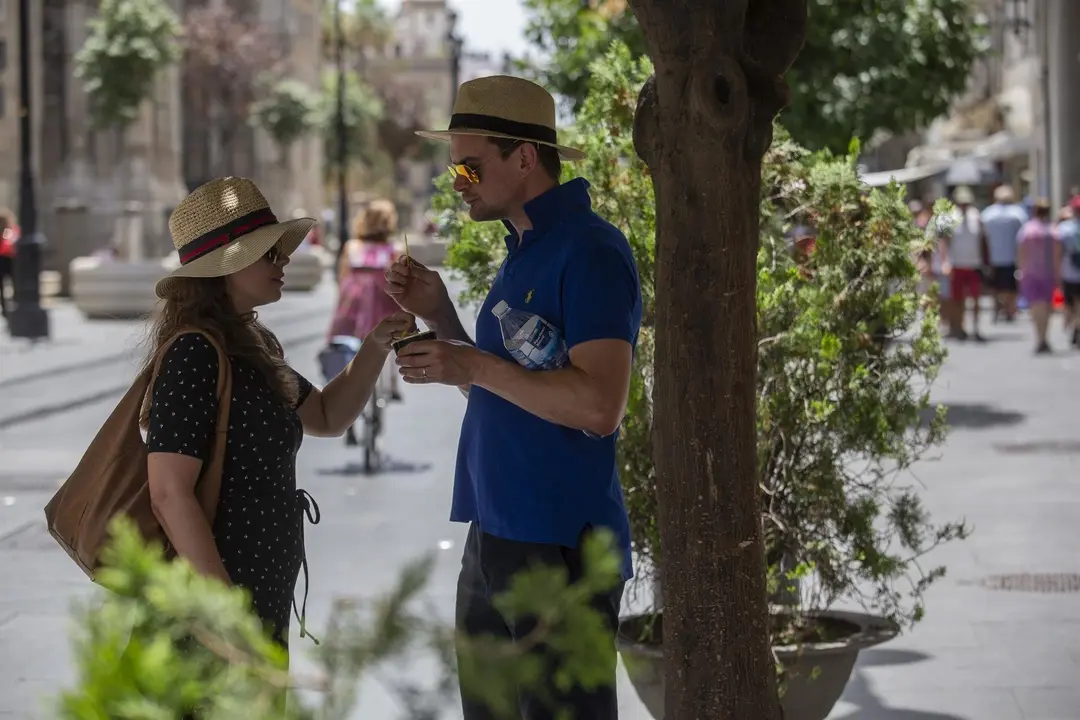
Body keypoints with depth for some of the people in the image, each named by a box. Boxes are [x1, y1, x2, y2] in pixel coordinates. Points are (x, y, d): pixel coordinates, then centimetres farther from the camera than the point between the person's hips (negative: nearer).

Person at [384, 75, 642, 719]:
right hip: (496, 538, 10)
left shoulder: (589, 251, -14)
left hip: (559, 546, -10)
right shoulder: (526, 249, 16)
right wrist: (439, 317, 9)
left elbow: (598, 407, -24)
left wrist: (474, 365, -18)